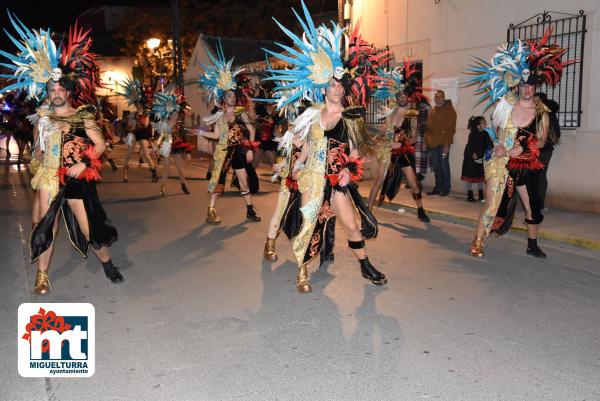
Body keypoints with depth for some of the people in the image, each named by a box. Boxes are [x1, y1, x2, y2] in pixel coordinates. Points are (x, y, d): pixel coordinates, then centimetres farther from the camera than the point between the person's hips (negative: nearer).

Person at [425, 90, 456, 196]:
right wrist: (426, 142, 11)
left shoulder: (449, 109, -4)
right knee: (436, 166, 10)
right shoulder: (432, 111, 17)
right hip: (432, 143, 6)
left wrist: (447, 144, -16)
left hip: (443, 143, -6)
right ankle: (438, 187, 19)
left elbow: (451, 128, -10)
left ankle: (445, 188, 5)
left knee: (444, 165, -4)